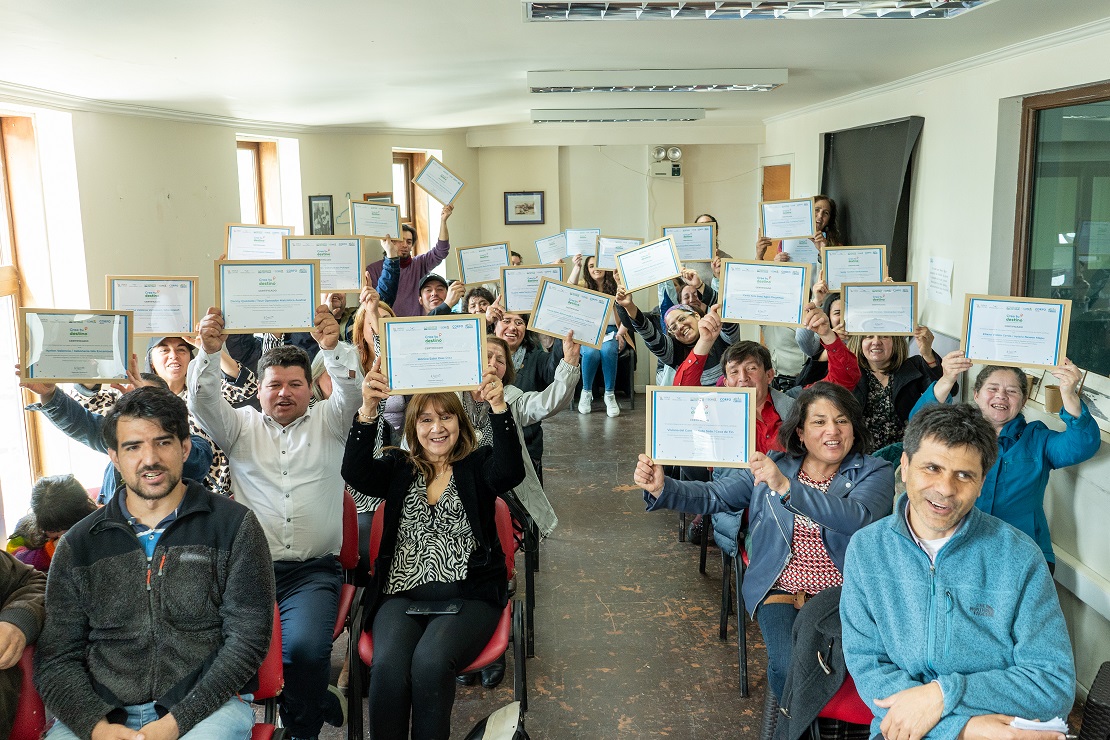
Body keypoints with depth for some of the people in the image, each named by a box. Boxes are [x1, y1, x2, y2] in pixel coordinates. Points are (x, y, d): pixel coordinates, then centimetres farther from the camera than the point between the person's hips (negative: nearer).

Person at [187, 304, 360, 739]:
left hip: (313, 571, -2)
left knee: (305, 647, -27)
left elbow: (350, 391, -6)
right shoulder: (241, 426, 15)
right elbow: (203, 402, -1)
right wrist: (209, 353, -20)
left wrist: (333, 348, -26)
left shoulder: (328, 423, 12)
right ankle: (317, 700, 2)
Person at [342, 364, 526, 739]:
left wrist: (499, 408, -28)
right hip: (402, 594, 2)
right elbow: (355, 473, -6)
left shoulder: (479, 465, 9)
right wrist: (368, 411, -23)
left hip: (467, 595, -1)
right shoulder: (398, 467, 14)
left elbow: (511, 472, -13)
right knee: (388, 666, -27)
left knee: (430, 662, -29)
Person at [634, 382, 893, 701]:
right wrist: (662, 488, -14)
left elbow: (857, 518, -20)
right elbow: (715, 496, 5)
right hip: (782, 591, 1)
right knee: (789, 669, -23)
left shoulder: (875, 472, 1)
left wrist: (785, 487, -30)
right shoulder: (773, 466, 10)